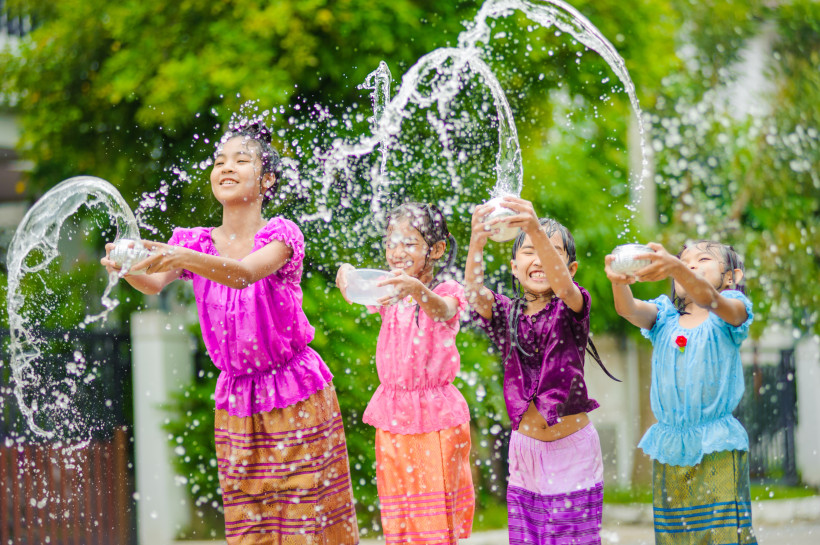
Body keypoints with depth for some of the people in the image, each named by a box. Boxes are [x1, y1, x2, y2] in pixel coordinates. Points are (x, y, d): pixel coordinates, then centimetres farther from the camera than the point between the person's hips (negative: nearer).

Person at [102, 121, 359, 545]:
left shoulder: (280, 235, -9)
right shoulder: (196, 242, 3)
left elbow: (244, 274, -30)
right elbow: (154, 284, -15)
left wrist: (181, 257, -46)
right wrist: (129, 268, -39)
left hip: (297, 397, -4)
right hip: (236, 401, 4)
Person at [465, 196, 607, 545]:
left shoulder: (570, 309, -4)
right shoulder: (506, 314, 4)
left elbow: (561, 282, -27)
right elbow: (473, 292, -16)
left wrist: (537, 230, -46)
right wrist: (477, 242, -38)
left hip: (572, 450, -3)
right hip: (525, 448, 3)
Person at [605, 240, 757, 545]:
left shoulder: (731, 311, 1)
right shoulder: (664, 316, 10)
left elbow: (708, 298, -23)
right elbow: (628, 310, -11)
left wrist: (674, 266, -44)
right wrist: (619, 282, -36)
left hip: (718, 449, -3)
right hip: (669, 450, 3)